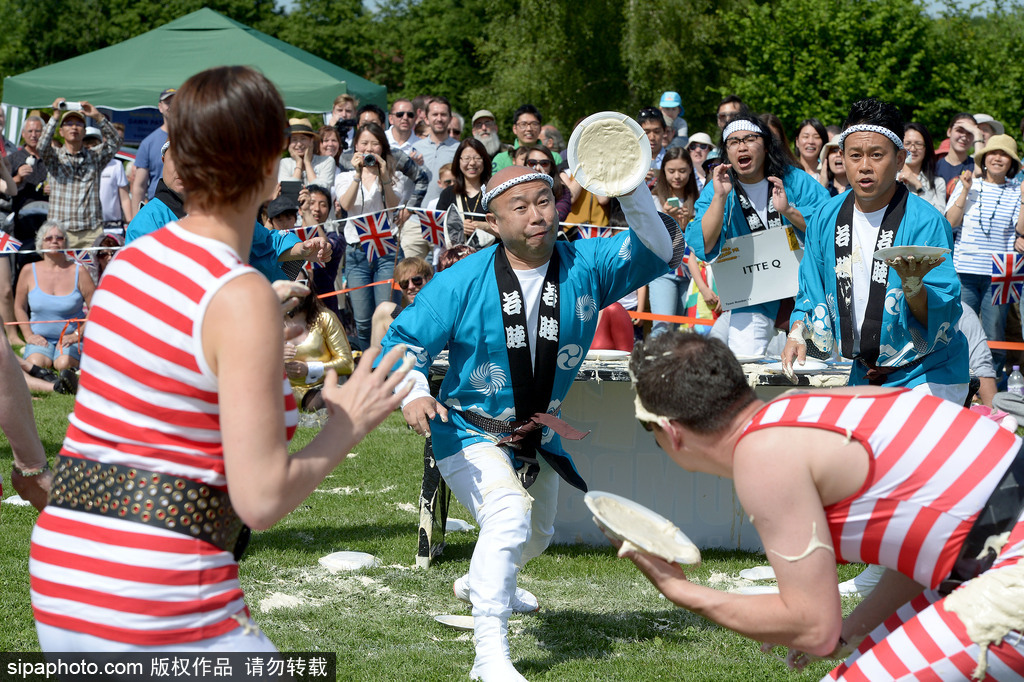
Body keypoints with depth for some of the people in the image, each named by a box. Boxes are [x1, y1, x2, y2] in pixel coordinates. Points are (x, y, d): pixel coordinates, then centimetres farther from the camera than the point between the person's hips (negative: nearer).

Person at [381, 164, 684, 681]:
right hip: (469, 434, -6)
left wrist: (632, 192, -47)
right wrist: (413, 393, -36)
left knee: (536, 535, 29)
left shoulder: (585, 266, -14)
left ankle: (479, 583, 65)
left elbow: (658, 251, -28)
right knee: (509, 515, -32)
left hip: (539, 438, 6)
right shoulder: (463, 283, -20)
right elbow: (402, 341, -15)